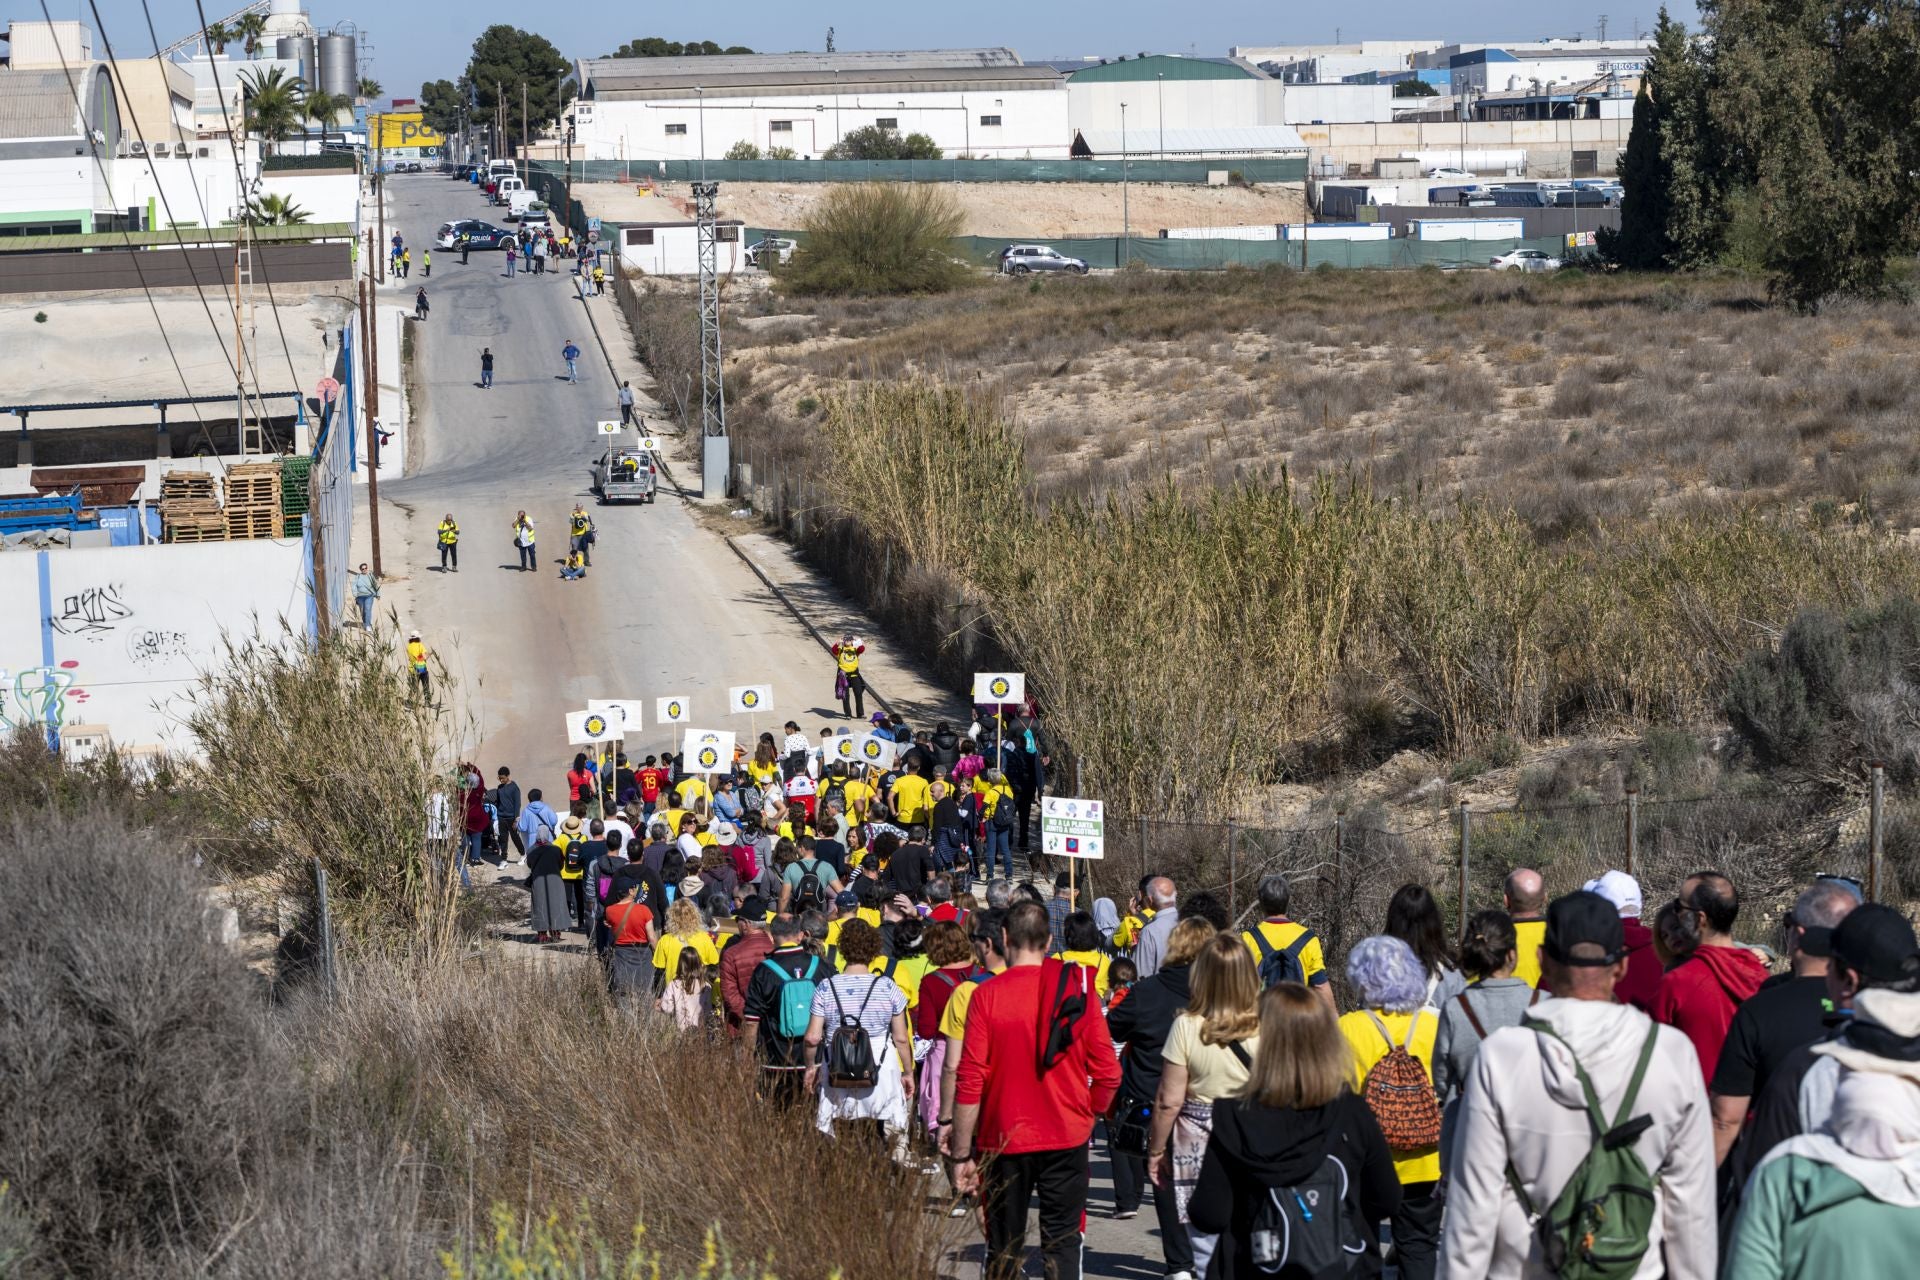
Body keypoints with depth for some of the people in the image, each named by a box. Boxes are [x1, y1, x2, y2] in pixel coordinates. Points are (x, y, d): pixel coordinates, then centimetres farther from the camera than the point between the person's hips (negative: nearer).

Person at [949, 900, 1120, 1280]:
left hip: (1004, 1141, -1)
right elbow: (1108, 1074, -3)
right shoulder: (1077, 988, -3)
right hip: (1066, 1139, 1)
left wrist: (962, 1154, -3)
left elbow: (970, 1082, -10)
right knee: (1063, 1246, 6)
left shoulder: (987, 995, -9)